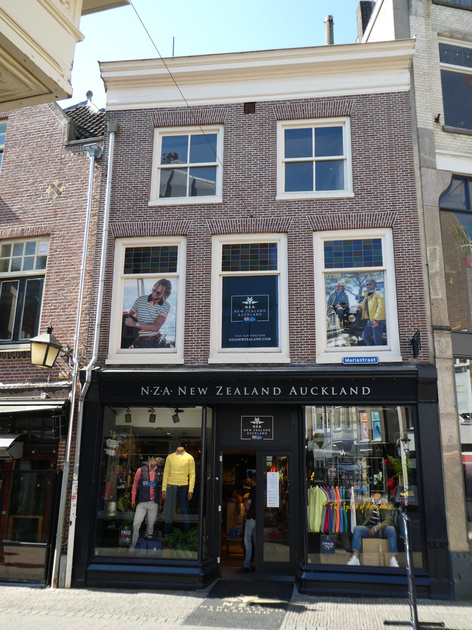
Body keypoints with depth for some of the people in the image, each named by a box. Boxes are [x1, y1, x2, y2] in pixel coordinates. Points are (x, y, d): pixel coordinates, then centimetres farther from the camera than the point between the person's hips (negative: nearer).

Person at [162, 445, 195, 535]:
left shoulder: (189, 458, 4)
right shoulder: (170, 457, 8)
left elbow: (192, 474, 2)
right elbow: (166, 473, 8)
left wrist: (191, 490, -5)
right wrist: (164, 489, 2)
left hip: (183, 487, -1)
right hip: (171, 486, 1)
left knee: (184, 511, 3)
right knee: (169, 511, 1)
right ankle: (166, 534, 9)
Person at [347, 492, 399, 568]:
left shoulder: (387, 506, -2)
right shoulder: (367, 505, 4)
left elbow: (388, 521, -13)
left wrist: (376, 528, -24)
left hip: (382, 529, -1)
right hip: (369, 529, 1)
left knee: (391, 529, -33)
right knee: (357, 529, -27)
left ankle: (393, 558, -36)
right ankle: (355, 557, -37)